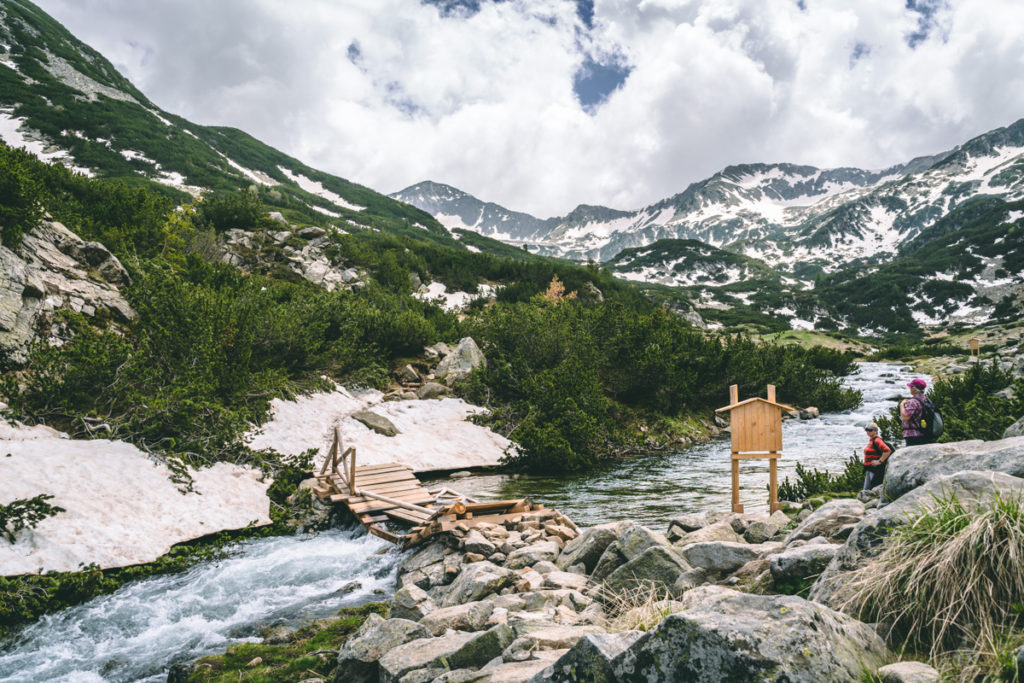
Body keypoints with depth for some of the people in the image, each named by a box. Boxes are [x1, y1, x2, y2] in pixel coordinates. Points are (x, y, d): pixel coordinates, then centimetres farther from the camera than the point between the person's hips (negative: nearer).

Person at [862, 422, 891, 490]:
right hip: (869, 470, 10)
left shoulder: (877, 441, -16)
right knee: (866, 490, 12)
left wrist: (880, 461, -21)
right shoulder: (870, 441, 15)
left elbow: (887, 451, -30)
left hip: (876, 470, -10)